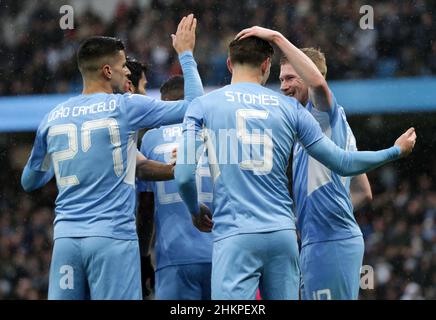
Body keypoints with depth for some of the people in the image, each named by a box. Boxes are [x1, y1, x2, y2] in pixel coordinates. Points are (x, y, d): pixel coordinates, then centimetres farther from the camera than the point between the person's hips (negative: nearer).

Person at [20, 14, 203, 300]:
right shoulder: (125, 108, -2)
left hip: (66, 237, 4)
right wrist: (185, 53, 17)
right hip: (112, 237, -4)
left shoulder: (53, 118, 12)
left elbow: (29, 182, 26)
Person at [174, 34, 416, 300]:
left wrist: (196, 211, 20)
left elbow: (184, 176, -2)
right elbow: (342, 164, 12)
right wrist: (396, 151, 28)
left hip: (234, 235, -3)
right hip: (283, 235, 3)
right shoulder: (291, 108, 11)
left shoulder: (202, 105, 5)